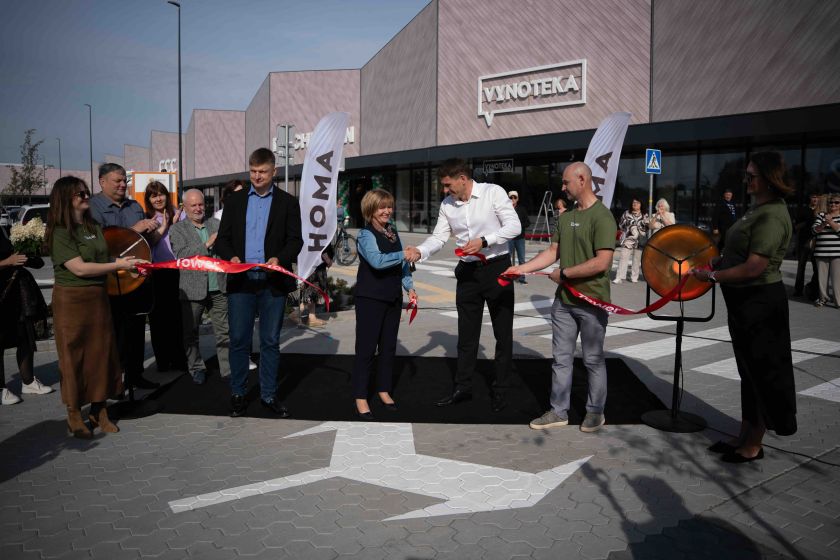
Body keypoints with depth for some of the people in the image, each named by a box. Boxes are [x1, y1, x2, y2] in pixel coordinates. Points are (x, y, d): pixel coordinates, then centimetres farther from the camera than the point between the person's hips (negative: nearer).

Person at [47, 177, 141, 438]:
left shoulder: (94, 228, 12)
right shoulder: (59, 233, -10)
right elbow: (79, 268, -18)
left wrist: (129, 266, 5)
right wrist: (118, 265, -15)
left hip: (98, 297, 7)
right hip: (71, 300, -7)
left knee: (101, 352, 8)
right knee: (74, 356, 3)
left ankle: (99, 410, 20)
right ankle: (74, 415, 16)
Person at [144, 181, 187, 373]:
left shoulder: (178, 214, 6)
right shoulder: (145, 219, 6)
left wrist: (174, 225, -11)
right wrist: (163, 227, -7)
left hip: (176, 271, -1)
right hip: (155, 273, 1)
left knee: (176, 315, 1)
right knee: (158, 317, 6)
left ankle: (179, 360, 11)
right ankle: (162, 360, 16)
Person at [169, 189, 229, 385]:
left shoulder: (216, 224, 11)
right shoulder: (177, 229, 2)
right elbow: (182, 256, -12)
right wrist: (207, 244, -18)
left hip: (218, 288, 2)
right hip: (193, 290, -2)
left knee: (224, 331, 5)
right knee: (191, 333, 9)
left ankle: (227, 369, 14)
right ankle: (196, 369, 25)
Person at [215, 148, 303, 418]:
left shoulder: (288, 202, 6)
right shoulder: (235, 200, 11)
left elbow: (295, 240, 2)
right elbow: (222, 238, 10)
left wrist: (279, 259, -17)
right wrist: (230, 257, -11)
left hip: (273, 281, -1)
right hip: (240, 281, 1)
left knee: (270, 341, 7)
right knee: (238, 340, 4)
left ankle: (269, 395, 18)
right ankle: (238, 394, 18)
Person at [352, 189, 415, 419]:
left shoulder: (392, 231, 11)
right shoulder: (366, 234, -10)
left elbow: (402, 264, 14)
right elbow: (377, 261, -27)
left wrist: (409, 287, 3)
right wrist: (404, 255, -20)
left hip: (393, 297, 7)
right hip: (370, 298, -7)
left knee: (388, 346, 14)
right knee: (366, 348, -2)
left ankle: (384, 390, 28)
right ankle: (360, 398, 7)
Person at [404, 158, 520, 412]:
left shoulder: (493, 192, -11)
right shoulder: (447, 205, 2)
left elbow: (514, 226, -15)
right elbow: (439, 237, 2)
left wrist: (483, 240, -26)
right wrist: (419, 251, -17)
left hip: (497, 268, -4)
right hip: (468, 271, 4)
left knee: (503, 332, 7)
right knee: (466, 333, 12)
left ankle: (500, 390, 21)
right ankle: (463, 387, 25)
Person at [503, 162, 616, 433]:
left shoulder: (602, 216, -14)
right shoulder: (565, 217, 10)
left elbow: (602, 262, -21)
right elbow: (552, 252, 12)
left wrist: (564, 273, -14)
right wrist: (521, 268, 3)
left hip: (591, 302, -7)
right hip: (564, 300, 7)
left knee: (593, 360, 9)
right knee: (561, 358, 12)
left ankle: (595, 411, 25)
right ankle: (558, 411, 23)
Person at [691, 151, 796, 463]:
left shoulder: (771, 216, -21)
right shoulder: (758, 208, 10)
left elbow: (753, 268, -25)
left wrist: (712, 276, -17)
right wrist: (717, 262, 9)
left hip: (759, 303, -10)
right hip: (743, 300, 10)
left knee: (760, 373, 4)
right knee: (748, 371, 18)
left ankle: (753, 446, 18)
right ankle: (744, 437, 31)